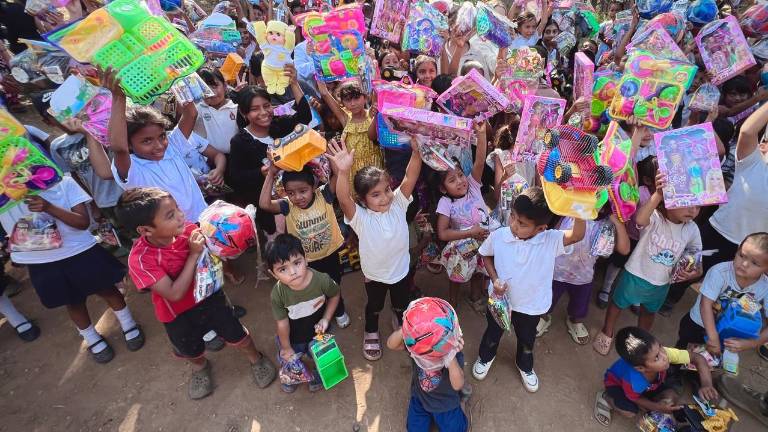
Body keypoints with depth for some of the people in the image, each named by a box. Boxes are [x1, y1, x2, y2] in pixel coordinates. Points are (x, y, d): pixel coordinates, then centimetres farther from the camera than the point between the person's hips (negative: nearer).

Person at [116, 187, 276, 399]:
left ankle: (256, 359, 45)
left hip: (209, 296, 1)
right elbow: (175, 294, -34)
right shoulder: (140, 259, -31)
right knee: (192, 351, 25)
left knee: (237, 336, 13)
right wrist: (193, 254, -37)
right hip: (178, 315, -1)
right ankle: (201, 367, 61)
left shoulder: (188, 229, -24)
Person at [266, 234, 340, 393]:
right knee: (289, 360, 29)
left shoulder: (322, 280, -35)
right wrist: (286, 348, -5)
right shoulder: (277, 294, -34)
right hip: (292, 337, 0)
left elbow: (335, 295, -11)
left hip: (317, 331, 0)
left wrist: (326, 319, -18)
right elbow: (282, 323, -19)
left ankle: (317, 377, 65)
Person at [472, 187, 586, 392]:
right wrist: (495, 279, -16)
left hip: (531, 305, 0)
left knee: (527, 340, 28)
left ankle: (525, 366, 59)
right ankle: (485, 357, 58)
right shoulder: (498, 236, -23)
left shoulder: (551, 240, -25)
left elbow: (577, 235, -42)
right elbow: (486, 255, -4)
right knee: (493, 334, 27)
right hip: (499, 299, 0)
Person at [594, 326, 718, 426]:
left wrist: (706, 384, -40)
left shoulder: (663, 352, -38)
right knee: (630, 412, -27)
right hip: (616, 381, -5)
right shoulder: (634, 382, -43)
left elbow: (697, 358, -28)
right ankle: (606, 397, 4)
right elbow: (634, 398, -18)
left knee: (672, 398, -14)